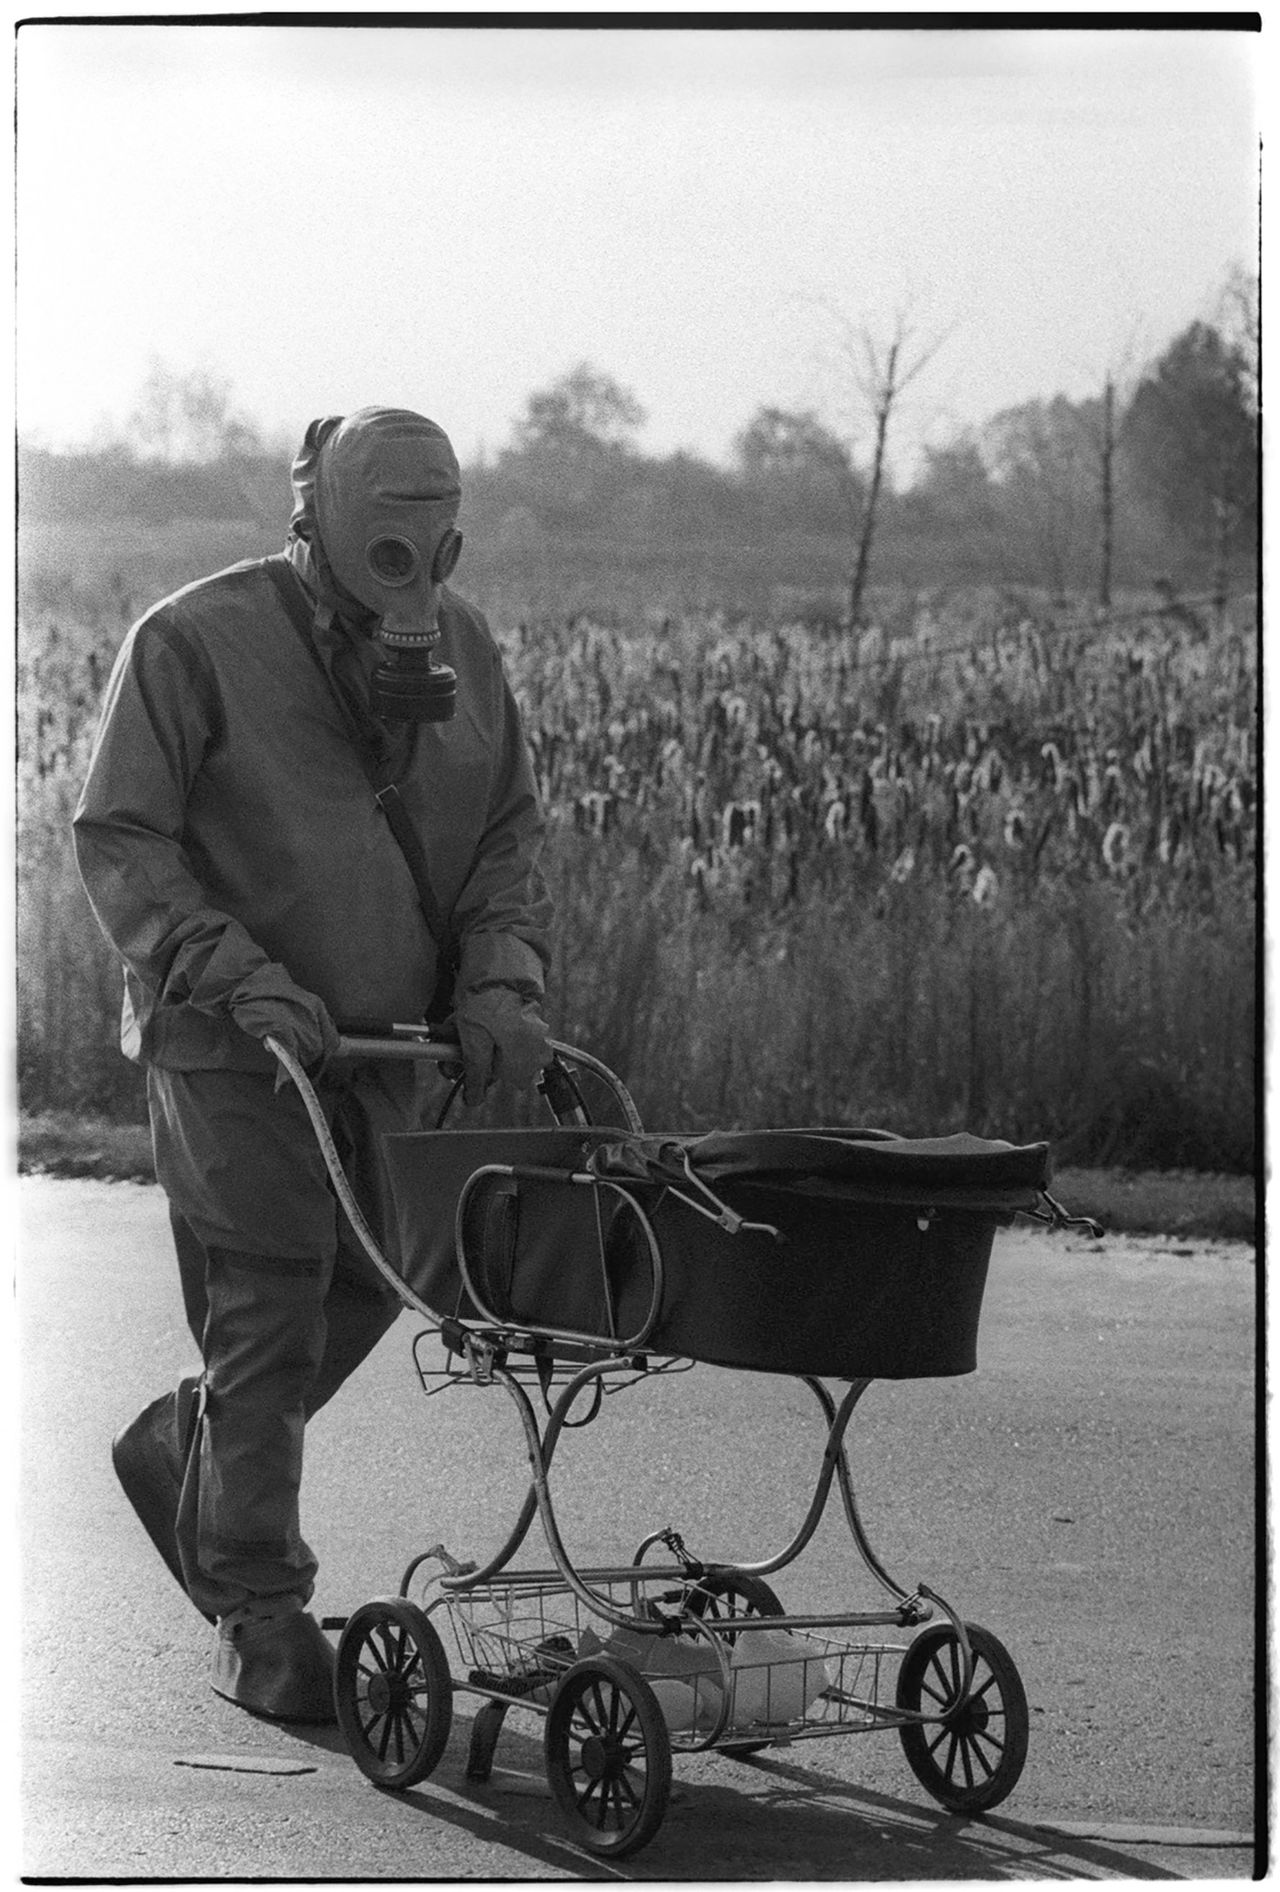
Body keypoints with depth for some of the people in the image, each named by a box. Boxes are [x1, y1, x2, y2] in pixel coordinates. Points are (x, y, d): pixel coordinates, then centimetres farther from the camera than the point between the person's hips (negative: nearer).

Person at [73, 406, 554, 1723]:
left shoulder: (460, 649, 9)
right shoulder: (193, 645, -8)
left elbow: (505, 834, 12)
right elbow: (118, 840, -10)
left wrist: (501, 982, -5)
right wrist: (235, 976, -21)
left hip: (386, 1038, 6)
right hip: (232, 1046, -6)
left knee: (366, 1283, 8)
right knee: (269, 1311, -6)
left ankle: (182, 1455, 35)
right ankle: (259, 1613, 2)